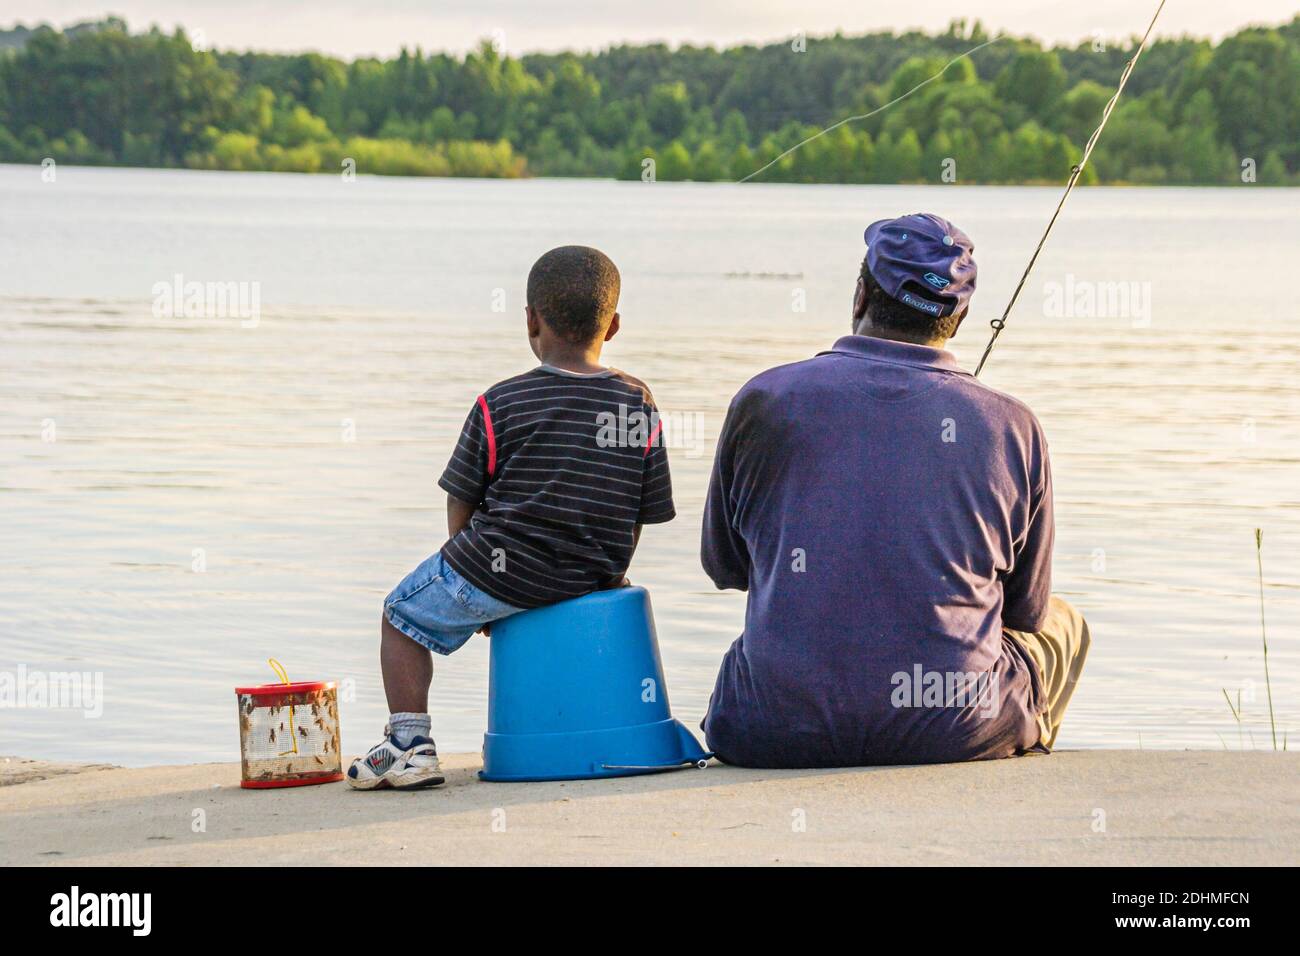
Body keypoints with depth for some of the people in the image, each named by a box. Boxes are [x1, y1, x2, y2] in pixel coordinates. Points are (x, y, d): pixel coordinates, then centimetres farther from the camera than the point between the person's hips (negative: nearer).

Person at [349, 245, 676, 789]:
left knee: (403, 615, 19)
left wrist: (470, 573, 13)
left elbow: (460, 504, -2)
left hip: (505, 570, -5)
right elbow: (643, 512, 6)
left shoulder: (500, 405, -8)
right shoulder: (639, 406, 1)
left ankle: (410, 743, 8)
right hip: (597, 577, 5)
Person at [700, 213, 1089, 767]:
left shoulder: (765, 401, 0)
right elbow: (1027, 611, 11)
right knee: (1062, 626, 32)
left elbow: (723, 566, 16)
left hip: (777, 735, 1)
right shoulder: (1012, 428, -1)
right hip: (954, 733, -1)